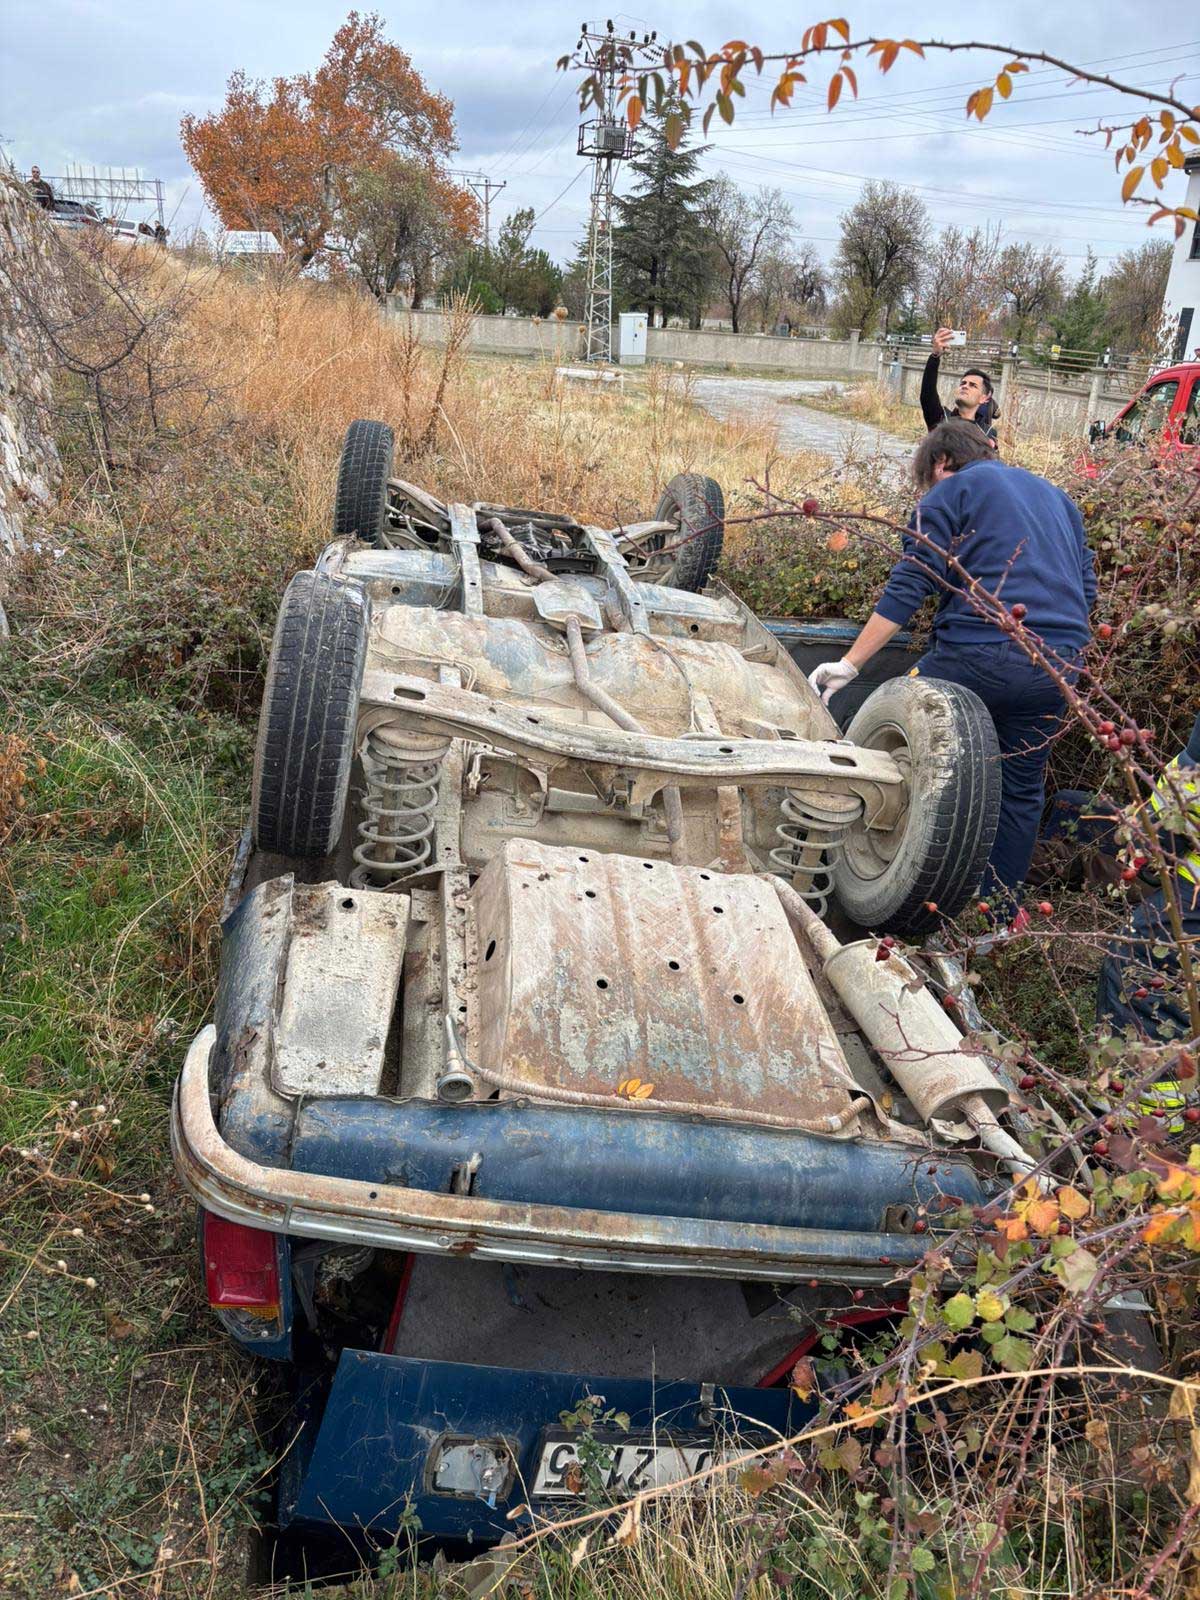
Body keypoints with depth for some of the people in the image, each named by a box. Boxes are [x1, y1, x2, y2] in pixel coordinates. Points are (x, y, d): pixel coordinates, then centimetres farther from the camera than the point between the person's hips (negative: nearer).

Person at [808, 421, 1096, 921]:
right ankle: (1001, 912, 24)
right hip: (1058, 665, 6)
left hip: (978, 653, -6)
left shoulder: (952, 490, 5)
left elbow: (908, 586, -6)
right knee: (1021, 791, 15)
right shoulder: (1057, 496, 26)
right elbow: (1086, 585, 26)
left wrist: (850, 664, -7)